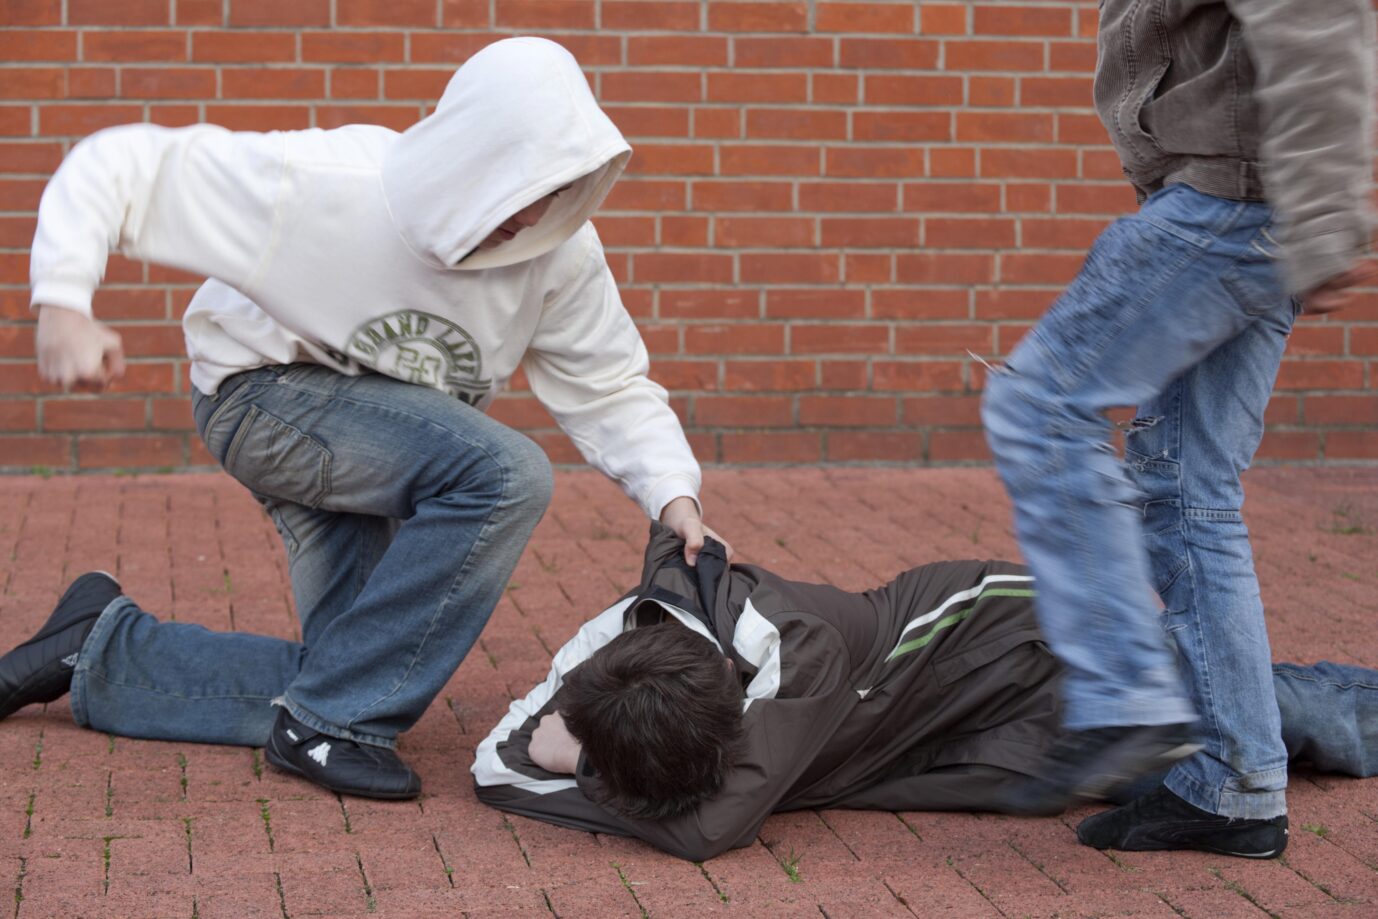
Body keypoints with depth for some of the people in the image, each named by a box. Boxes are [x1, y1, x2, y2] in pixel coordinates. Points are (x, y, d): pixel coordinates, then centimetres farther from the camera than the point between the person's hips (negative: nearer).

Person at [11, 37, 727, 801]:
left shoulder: (559, 251, -15)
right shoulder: (322, 186, -28)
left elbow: (610, 389, -6)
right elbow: (121, 166, -24)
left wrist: (673, 495, -22)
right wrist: (64, 304, -37)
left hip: (374, 452, 6)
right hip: (268, 396, -6)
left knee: (338, 675, -1)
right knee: (508, 474, -29)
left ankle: (103, 654, 17)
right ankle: (333, 722, -20)